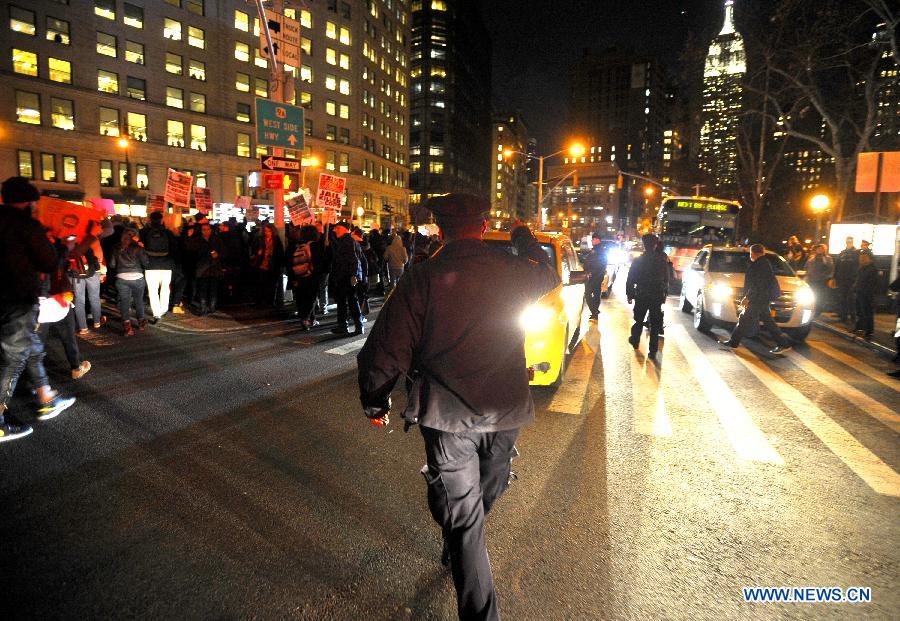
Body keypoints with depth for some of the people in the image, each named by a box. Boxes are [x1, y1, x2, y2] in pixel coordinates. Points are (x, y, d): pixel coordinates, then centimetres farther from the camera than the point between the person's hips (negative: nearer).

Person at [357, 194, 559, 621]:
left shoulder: (422, 277, -11)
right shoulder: (513, 270, -3)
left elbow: (386, 348, -13)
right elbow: (549, 275, 22)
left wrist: (374, 402, 4)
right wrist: (524, 237, 38)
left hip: (446, 414, -3)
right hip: (505, 410, 4)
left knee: (461, 515, 8)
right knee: (485, 496, 28)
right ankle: (456, 552, 53)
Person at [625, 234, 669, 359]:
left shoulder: (637, 261, -8)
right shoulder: (662, 260, -3)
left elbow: (630, 280, -5)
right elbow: (666, 280, 4)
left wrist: (629, 294, 4)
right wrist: (664, 294, 14)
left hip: (641, 296, -1)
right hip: (658, 297, 1)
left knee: (639, 320, 19)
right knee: (655, 324, 5)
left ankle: (635, 340, 35)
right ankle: (653, 351, 5)